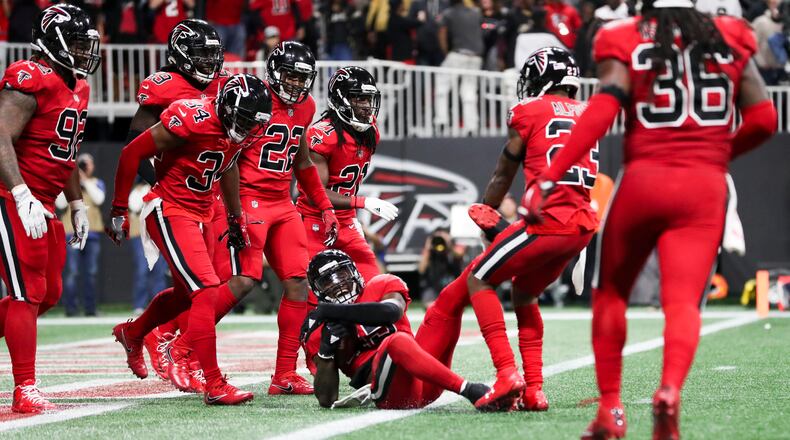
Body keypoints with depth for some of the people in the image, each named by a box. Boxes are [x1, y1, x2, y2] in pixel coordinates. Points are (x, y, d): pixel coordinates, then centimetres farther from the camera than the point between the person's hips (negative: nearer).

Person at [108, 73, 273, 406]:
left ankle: (132, 333, 48)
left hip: (201, 216, 9)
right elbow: (132, 153, -18)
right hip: (170, 212, -9)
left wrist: (236, 218, 23)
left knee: (186, 294, 21)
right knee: (206, 292, -16)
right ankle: (214, 386, -14)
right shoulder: (192, 119, -25)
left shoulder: (242, 129, -1)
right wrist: (119, 211, -13)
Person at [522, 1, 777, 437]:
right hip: (705, 187, 1)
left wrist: (547, 179, -11)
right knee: (682, 301, -6)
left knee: (611, 291, 18)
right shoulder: (729, 41, 10)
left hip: (644, 179, -1)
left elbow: (599, 116, -11)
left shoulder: (627, 43, 2)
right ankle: (670, 389, -34)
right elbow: (764, 120, 8)